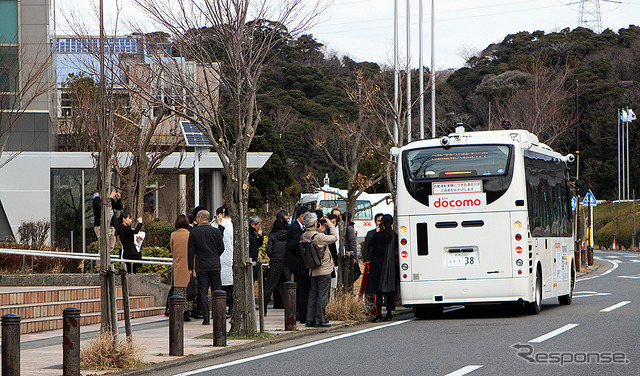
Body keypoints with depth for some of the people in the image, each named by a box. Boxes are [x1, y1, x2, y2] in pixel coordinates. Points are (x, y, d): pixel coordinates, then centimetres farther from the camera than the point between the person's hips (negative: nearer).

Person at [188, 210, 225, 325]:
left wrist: (191, 267, 1)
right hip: (215, 266, 2)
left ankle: (206, 318, -3)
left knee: (203, 293, 1)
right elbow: (221, 248, 6)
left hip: (201, 266, -2)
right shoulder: (216, 231, 1)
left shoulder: (194, 232, -5)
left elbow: (191, 251, -4)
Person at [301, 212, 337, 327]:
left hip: (313, 270, 8)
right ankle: (320, 320, -1)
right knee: (322, 295, -2)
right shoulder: (317, 236, -20)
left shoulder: (303, 236, 4)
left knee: (313, 294, 12)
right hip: (323, 270, -8)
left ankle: (310, 319, 12)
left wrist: (320, 231, 13)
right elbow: (334, 238, -13)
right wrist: (330, 225, -1)